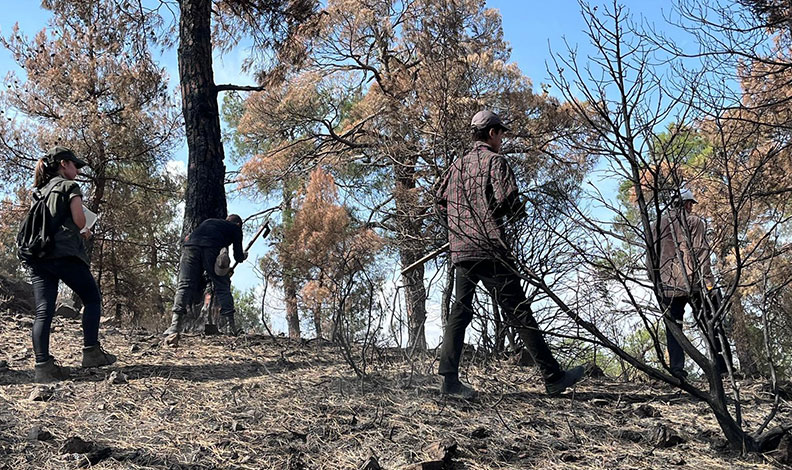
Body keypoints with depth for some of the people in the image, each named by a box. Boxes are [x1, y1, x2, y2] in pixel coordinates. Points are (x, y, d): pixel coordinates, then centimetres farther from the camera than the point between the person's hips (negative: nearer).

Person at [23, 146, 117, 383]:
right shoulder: (69, 187, 3)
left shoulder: (39, 191, 24)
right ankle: (91, 351, 1)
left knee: (43, 311, -1)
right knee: (92, 299, 8)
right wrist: (84, 231, 13)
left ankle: (42, 364, -8)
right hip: (64, 253, -6)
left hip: (37, 256, 6)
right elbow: (79, 220, -9)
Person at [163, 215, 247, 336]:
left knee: (184, 285, -1)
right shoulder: (235, 228, 28)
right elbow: (238, 257, 26)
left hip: (191, 246, 3)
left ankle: (176, 324, -15)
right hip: (212, 249, -3)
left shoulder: (208, 221, 40)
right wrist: (243, 255, 48)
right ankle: (229, 325, 0)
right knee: (222, 287, 7)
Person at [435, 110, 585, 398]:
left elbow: (440, 202, 16)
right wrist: (518, 213, 5)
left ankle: (449, 379, 3)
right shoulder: (495, 161, -3)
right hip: (490, 250, -7)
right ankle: (553, 378, 0)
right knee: (519, 313, -5)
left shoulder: (457, 165, 17)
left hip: (460, 251, 7)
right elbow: (508, 199, -16)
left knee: (460, 311, 9)